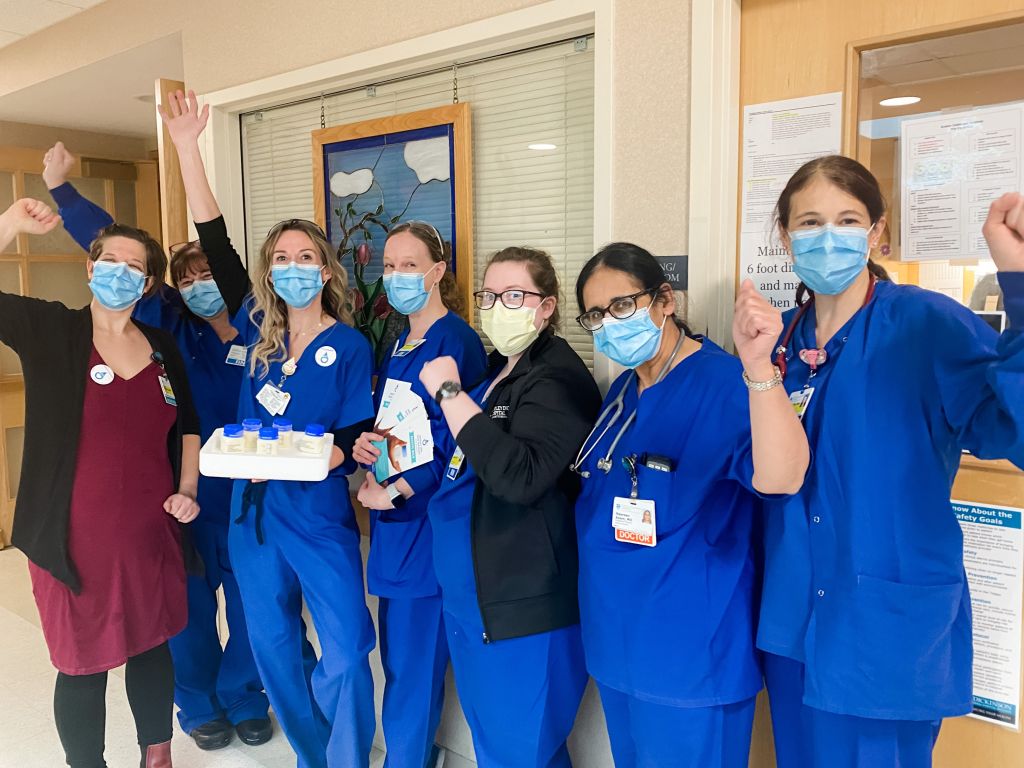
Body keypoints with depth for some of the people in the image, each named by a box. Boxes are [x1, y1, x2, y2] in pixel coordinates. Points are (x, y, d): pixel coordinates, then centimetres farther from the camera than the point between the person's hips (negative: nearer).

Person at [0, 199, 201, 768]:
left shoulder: (163, 347, 5)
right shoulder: (49, 330, -5)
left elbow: (187, 426, 14)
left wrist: (187, 490, 3)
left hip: (152, 533, 4)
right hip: (77, 538, -4)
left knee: (152, 646, 19)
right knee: (84, 666, 10)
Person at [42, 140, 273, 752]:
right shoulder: (169, 325, -1)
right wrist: (63, 189, -3)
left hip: (250, 494, 0)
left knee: (251, 603, 11)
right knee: (190, 605, 13)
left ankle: (246, 699, 36)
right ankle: (200, 706, 37)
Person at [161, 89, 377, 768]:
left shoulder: (349, 346, -7)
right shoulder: (259, 329, 3)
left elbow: (355, 439, -7)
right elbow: (216, 243, 2)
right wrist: (188, 149, -1)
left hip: (318, 515, -4)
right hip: (253, 511, 5)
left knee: (344, 655, -2)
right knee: (274, 647, 15)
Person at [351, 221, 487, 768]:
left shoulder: (455, 340, -12)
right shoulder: (398, 344, 15)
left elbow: (452, 437, -18)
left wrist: (395, 492, -16)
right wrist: (363, 442, -2)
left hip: (424, 513, -8)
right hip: (390, 512, 8)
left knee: (415, 654, 1)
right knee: (397, 647, 16)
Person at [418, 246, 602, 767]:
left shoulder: (559, 380, -17)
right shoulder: (496, 373, 12)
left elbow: (519, 477, -33)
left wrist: (448, 393, -27)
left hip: (525, 605, -9)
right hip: (469, 593, 9)